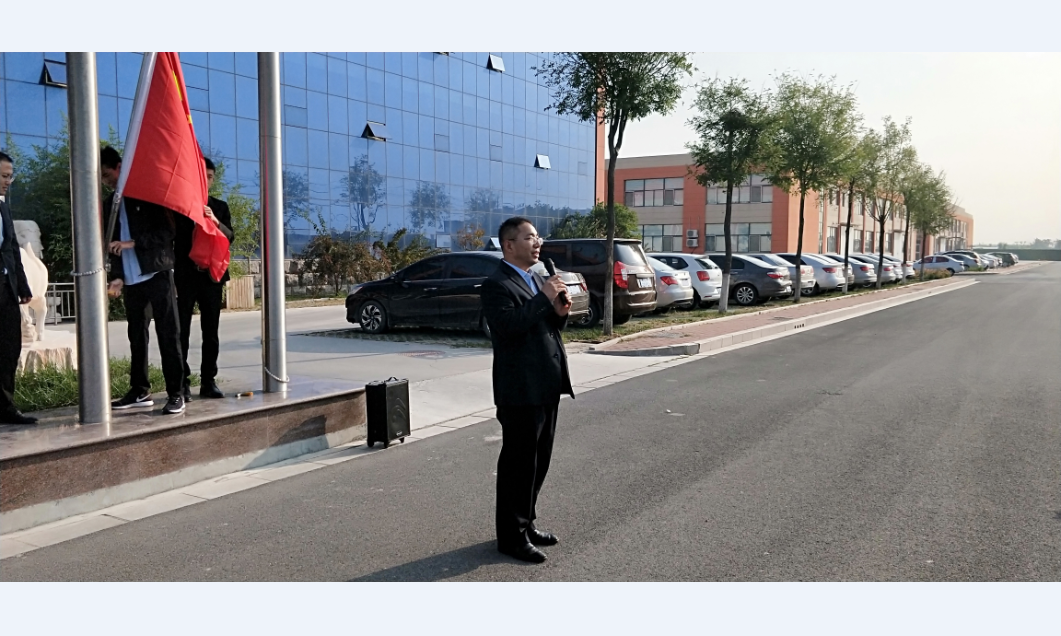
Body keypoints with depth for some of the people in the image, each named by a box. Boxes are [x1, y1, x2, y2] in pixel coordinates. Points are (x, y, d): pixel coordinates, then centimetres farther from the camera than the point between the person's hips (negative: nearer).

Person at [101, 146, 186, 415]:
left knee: (168, 335, -6)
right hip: (131, 280, 6)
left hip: (157, 274, -6)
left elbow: (168, 231, -7)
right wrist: (117, 276, 2)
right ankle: (140, 392, 17)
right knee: (137, 337, 9)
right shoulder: (110, 203, 16)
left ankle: (175, 394, -5)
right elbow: (114, 244, 15)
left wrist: (134, 242, -16)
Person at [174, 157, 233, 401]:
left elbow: (229, 237, 3)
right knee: (182, 331, -7)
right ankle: (182, 382, -5)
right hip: (186, 276, -2)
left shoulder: (220, 207, 14)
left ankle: (209, 381, 8)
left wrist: (216, 221, -14)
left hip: (212, 275, 2)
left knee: (211, 331, 3)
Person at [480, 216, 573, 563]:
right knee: (518, 464, 1)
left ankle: (525, 523, 31)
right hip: (520, 391, -9)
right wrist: (543, 298, -23)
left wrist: (560, 312, -1)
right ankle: (512, 535, 13)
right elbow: (508, 326, -26)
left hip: (547, 388, 9)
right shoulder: (496, 285, -12)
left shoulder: (538, 280, 16)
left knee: (538, 462, 16)